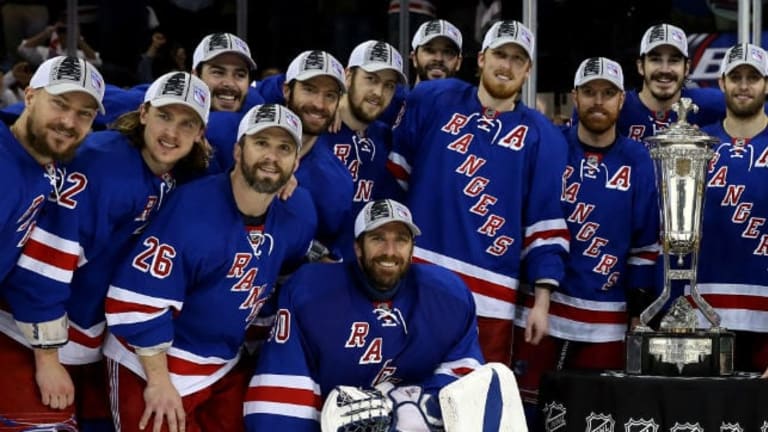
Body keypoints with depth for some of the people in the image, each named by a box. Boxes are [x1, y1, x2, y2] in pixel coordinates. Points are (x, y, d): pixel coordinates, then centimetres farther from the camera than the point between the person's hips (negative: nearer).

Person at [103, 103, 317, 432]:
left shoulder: (297, 213, -5)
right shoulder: (191, 209, -26)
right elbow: (138, 300, -25)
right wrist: (159, 381, -20)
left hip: (225, 367, 7)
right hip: (149, 362, -7)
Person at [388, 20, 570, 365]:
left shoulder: (541, 137, 6)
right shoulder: (432, 100, 8)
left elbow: (546, 224, 4)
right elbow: (396, 171, 14)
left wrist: (542, 300, -2)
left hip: (489, 296, -1)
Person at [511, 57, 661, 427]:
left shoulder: (637, 161, 6)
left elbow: (645, 240, 8)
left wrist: (640, 305, 4)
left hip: (606, 316, 2)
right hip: (542, 305, -1)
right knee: (528, 409, -2)